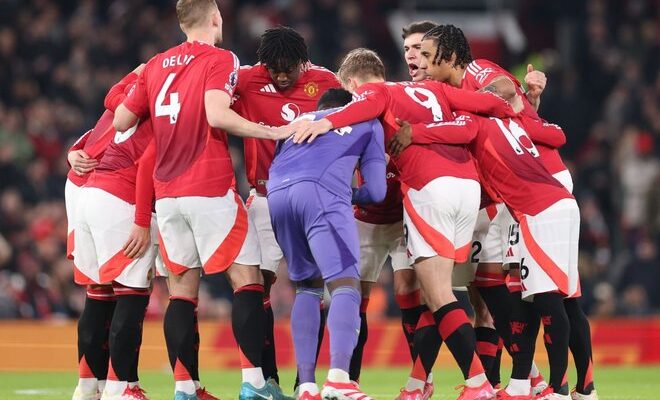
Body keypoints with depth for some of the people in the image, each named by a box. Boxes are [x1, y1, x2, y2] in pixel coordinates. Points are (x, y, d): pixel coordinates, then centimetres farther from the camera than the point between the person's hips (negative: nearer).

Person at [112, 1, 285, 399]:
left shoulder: (156, 65, 13)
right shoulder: (220, 60, -5)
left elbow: (121, 121, 14)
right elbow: (218, 115, -20)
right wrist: (273, 132, -12)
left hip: (167, 194, 6)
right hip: (211, 190, -6)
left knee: (182, 289, 9)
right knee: (247, 278, 0)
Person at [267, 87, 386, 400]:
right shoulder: (368, 123, 29)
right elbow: (376, 191, 21)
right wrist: (352, 196, 42)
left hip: (276, 195, 4)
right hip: (322, 191, -4)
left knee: (307, 286, 18)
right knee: (345, 285, -9)